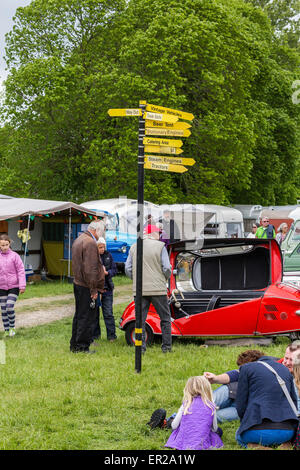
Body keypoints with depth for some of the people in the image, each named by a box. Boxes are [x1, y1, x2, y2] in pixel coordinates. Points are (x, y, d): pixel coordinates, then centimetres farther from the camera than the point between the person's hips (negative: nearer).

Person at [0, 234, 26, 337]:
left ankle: (12, 327, 8)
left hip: (14, 287, -3)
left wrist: (22, 286, -9)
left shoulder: (14, 256, -6)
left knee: (10, 307, -12)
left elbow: (21, 271, -5)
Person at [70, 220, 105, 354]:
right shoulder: (90, 243, -18)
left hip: (77, 283, 10)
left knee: (79, 315, 17)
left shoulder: (79, 240, 15)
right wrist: (93, 289, -20)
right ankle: (82, 346, -1)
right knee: (87, 317, -4)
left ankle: (74, 345, 24)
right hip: (86, 287, -10)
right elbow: (90, 269, -22)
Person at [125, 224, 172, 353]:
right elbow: (167, 268, -7)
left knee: (140, 319, 7)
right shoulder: (160, 247, -4)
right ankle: (166, 346, 8)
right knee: (165, 318, 9)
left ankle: (141, 347, 2)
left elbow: (128, 269, 7)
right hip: (158, 289, -3)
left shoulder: (134, 248, 8)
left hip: (139, 290, 3)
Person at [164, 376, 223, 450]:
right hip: (202, 446, -2)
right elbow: (214, 429, 10)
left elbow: (174, 426, 3)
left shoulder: (185, 405, -3)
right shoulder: (211, 407, -4)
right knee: (218, 431, 23)